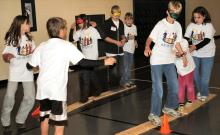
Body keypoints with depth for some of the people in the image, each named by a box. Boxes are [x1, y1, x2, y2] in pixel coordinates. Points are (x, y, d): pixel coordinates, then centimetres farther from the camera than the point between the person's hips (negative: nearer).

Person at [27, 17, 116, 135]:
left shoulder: (42, 46, 8)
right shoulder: (66, 45, -5)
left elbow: (29, 66, 12)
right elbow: (84, 63, -14)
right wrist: (104, 62, -6)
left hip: (43, 88, 6)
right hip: (57, 89, -5)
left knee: (44, 118, 23)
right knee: (59, 124, 2)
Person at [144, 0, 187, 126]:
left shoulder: (178, 26, 6)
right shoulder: (161, 24, -12)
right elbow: (150, 38, -15)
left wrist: (183, 55, 15)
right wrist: (147, 48, -34)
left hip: (170, 60, 7)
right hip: (157, 60, -6)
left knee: (175, 87, 13)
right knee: (158, 89, -8)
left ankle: (169, 107, 35)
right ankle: (154, 114, 5)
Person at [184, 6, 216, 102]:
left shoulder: (209, 26, -16)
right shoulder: (191, 25, -7)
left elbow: (207, 40, -26)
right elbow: (186, 38, -13)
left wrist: (195, 47, -38)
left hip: (207, 54, -3)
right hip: (195, 54, 3)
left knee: (205, 76, 3)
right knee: (195, 74, 11)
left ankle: (204, 93, 26)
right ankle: (199, 91, 35)